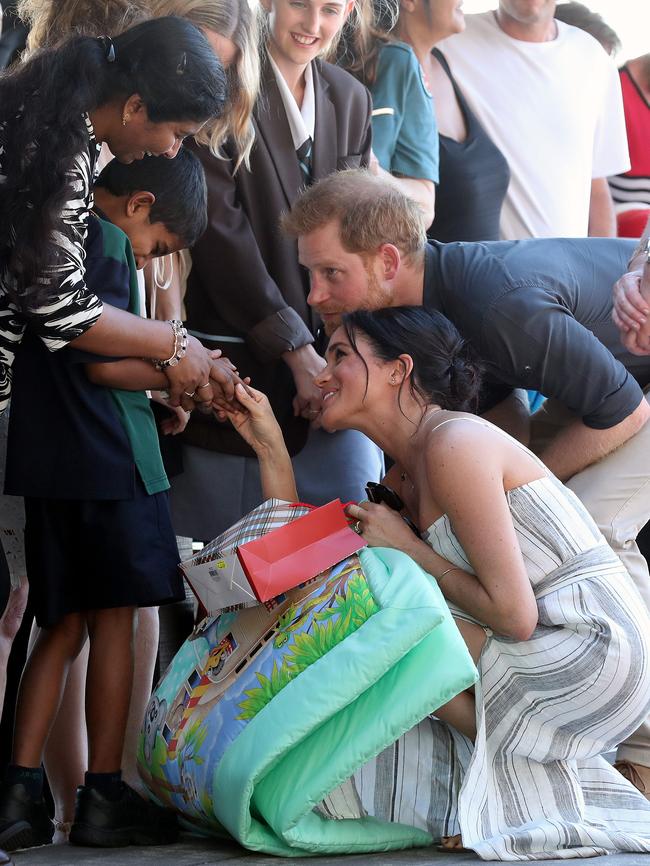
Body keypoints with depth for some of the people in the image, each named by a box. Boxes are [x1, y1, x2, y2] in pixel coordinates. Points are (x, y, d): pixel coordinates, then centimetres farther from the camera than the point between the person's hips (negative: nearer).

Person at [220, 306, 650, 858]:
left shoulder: (455, 444, -16)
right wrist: (269, 446, 8)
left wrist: (408, 548, -8)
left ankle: (525, 772, -4)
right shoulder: (405, 474, 14)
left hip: (594, 652, -10)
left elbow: (514, 615, -20)